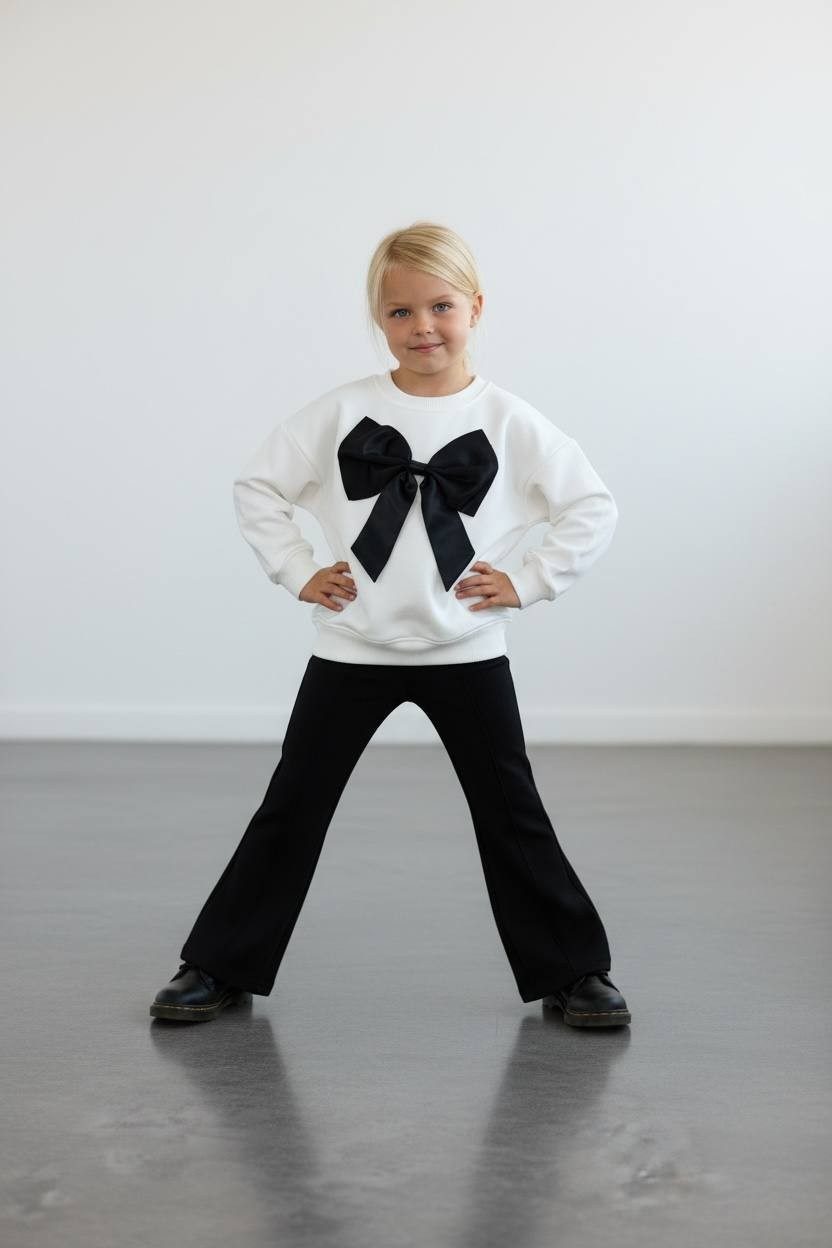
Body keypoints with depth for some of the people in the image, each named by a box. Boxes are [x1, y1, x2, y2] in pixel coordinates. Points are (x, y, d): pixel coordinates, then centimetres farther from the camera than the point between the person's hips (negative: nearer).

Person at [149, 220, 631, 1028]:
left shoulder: (509, 422, -5)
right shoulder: (341, 413, -4)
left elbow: (593, 508, -2)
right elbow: (257, 488, 4)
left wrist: (527, 583, -7)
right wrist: (297, 574, -3)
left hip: (467, 652, 0)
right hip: (352, 650, 1)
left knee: (512, 815, 6)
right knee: (291, 809, 7)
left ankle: (573, 971, 20)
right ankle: (220, 967, 19)